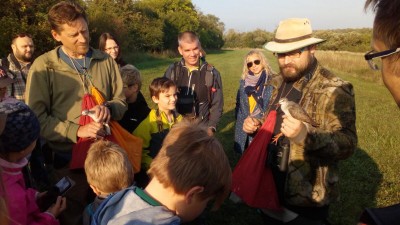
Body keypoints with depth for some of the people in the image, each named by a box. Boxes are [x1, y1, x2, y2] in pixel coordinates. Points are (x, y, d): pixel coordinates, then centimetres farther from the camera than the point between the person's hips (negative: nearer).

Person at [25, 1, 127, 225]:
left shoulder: (106, 61, 3)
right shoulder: (44, 66, -6)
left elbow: (121, 101, 8)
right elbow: (36, 118, -10)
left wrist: (109, 108, -15)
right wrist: (76, 131, -22)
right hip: (68, 160, -2)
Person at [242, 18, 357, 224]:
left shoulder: (334, 90, -17)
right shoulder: (278, 83, 4)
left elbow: (347, 144, -23)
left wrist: (307, 135, -41)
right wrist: (257, 124, -4)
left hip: (306, 199, -6)